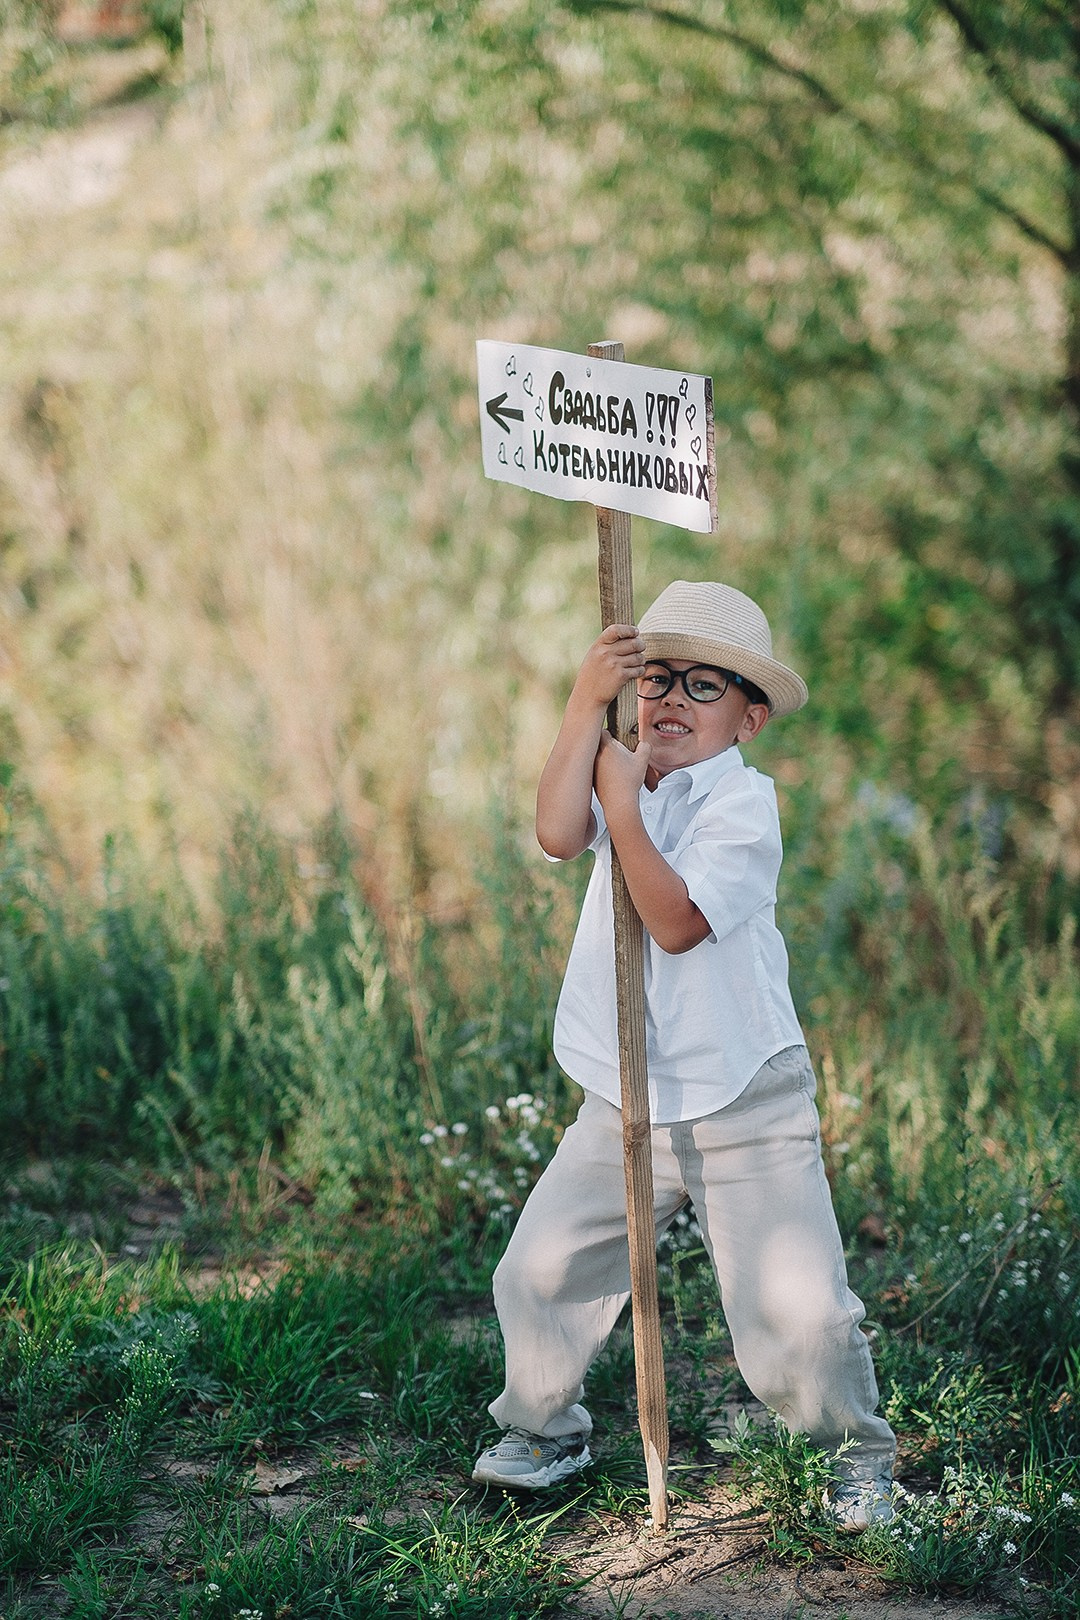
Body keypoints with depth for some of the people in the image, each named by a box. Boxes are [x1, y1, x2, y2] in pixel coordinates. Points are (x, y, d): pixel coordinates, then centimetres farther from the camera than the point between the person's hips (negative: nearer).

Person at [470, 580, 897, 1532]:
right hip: (624, 1109, 5)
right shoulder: (628, 777, 7)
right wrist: (586, 705, -19)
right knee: (539, 1269, 2)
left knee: (798, 1311, -10)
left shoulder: (742, 802, -10)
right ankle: (544, 1428, 29)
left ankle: (857, 1454, 18)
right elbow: (558, 833, -16)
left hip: (747, 1110, -5)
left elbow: (677, 921, -22)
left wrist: (623, 808, -22)